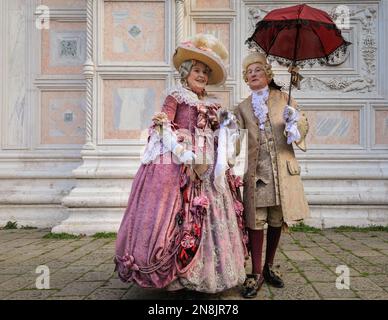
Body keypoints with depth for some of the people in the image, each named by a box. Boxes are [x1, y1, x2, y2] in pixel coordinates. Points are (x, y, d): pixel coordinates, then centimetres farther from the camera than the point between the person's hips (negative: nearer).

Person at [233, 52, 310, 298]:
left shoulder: (284, 98, 11)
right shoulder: (242, 108, 13)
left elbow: (303, 125, 6)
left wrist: (295, 121, -15)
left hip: (282, 170, 1)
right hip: (256, 171, 0)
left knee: (277, 221, 7)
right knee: (255, 222, -3)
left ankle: (269, 267, 25)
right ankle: (257, 274, 7)